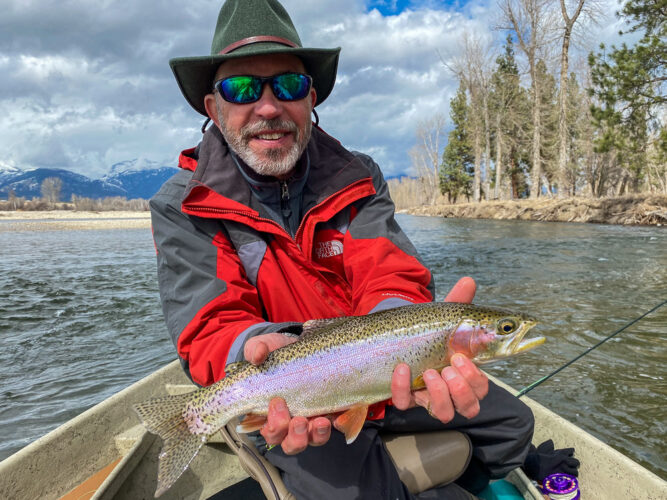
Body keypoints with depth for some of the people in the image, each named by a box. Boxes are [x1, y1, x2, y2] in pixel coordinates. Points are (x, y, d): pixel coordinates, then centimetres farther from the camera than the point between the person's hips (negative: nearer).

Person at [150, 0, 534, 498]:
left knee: (513, 424, 8)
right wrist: (262, 351, -42)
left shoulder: (358, 178, -3)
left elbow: (388, 272, -17)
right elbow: (212, 327, -19)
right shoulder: (181, 207, -10)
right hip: (270, 392, -3)